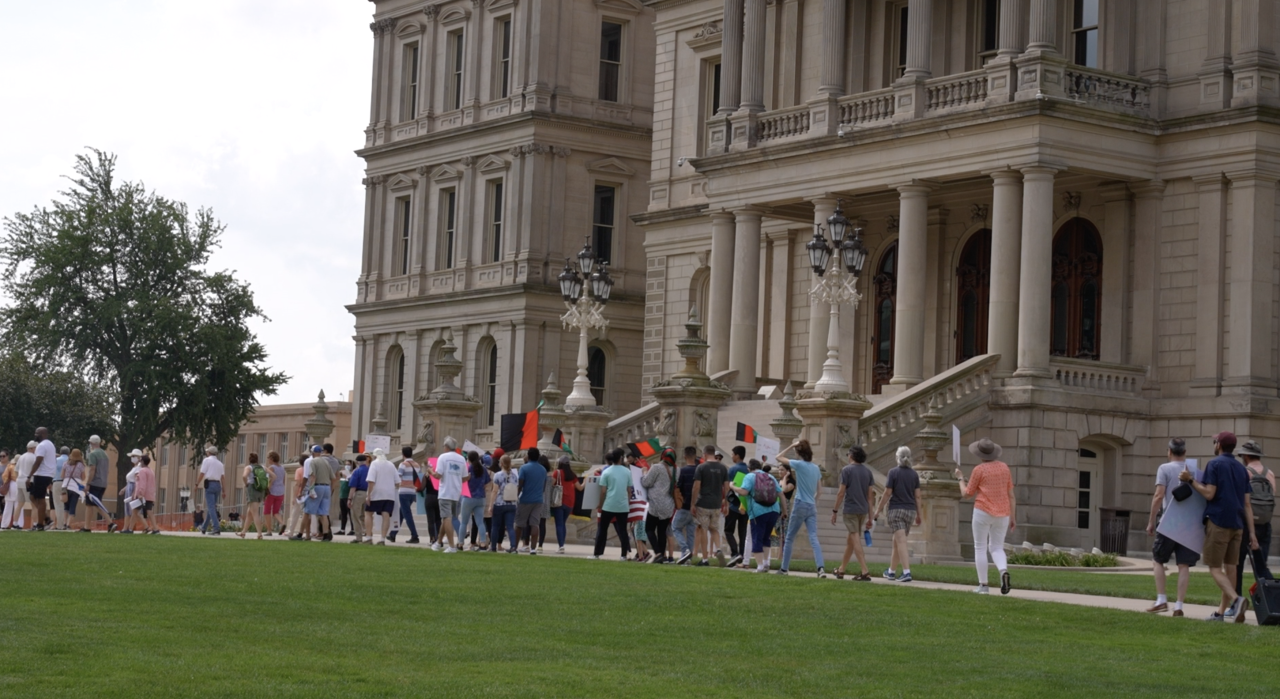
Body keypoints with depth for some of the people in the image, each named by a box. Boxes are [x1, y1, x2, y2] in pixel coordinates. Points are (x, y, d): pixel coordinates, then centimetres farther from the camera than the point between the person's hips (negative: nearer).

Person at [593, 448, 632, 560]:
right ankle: (625, 554, 1)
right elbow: (629, 490, 7)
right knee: (622, 530, 8)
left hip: (608, 506, -2)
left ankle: (597, 554, 7)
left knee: (602, 530, 7)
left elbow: (603, 491, -5)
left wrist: (600, 505, 4)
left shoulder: (606, 472, -4)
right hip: (623, 506, 2)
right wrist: (628, 503, 18)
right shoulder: (627, 472, 3)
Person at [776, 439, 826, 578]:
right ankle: (821, 568, -22)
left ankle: (784, 569, 15)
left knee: (790, 538, 9)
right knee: (813, 538, -5)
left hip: (800, 505, -5)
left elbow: (778, 458, 0)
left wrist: (791, 446, 3)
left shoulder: (799, 464, -8)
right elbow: (818, 490, 14)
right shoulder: (816, 468, 10)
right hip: (812, 507, 5)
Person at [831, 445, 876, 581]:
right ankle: (841, 570, 26)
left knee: (856, 540, -7)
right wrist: (870, 517, 11)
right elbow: (871, 496, 8)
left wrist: (835, 511, -3)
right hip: (863, 510, 6)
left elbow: (841, 493, -10)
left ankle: (865, 572, -17)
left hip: (850, 509, -6)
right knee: (850, 540, 16)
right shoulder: (868, 472, 9)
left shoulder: (847, 470, -6)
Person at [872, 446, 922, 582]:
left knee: (901, 542, -11)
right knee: (897, 541, 17)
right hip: (910, 510, 5)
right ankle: (891, 571, 26)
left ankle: (907, 572, -23)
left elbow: (887, 494, -8)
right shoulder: (914, 474, 4)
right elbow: (917, 496, 4)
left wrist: (878, 510, 1)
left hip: (896, 509, -5)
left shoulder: (893, 472, -7)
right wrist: (918, 515, 10)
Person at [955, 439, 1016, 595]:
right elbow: (1011, 495, 7)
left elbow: (966, 494, 1)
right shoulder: (1004, 467, 8)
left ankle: (983, 585, 1)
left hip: (983, 512, -4)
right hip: (1002, 514, 4)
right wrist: (1013, 517, 10)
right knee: (997, 548, 11)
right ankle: (1004, 572, -19)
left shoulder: (979, 470, -5)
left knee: (980, 548, 6)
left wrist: (960, 478, 18)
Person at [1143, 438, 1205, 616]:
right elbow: (1207, 498, 12)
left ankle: (1162, 600, 1)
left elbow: (1159, 496, -8)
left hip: (1169, 524, -3)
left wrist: (1151, 521, -3)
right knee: (1184, 565, 3)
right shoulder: (1198, 471, 12)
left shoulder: (1165, 469, 0)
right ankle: (1179, 606, -2)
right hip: (1192, 526, 3)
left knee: (1157, 560, 10)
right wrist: (1206, 527, 19)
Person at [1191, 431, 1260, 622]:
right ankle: (1222, 611, 13)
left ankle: (1236, 599, -28)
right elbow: (1247, 504, 10)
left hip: (1218, 522, -6)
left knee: (1215, 567, -5)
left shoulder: (1214, 464, -4)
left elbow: (1209, 494, -13)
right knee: (1230, 566, 12)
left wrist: (1190, 480, -4)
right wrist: (1252, 533, 9)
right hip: (1237, 524, 6)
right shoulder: (1241, 469, 14)